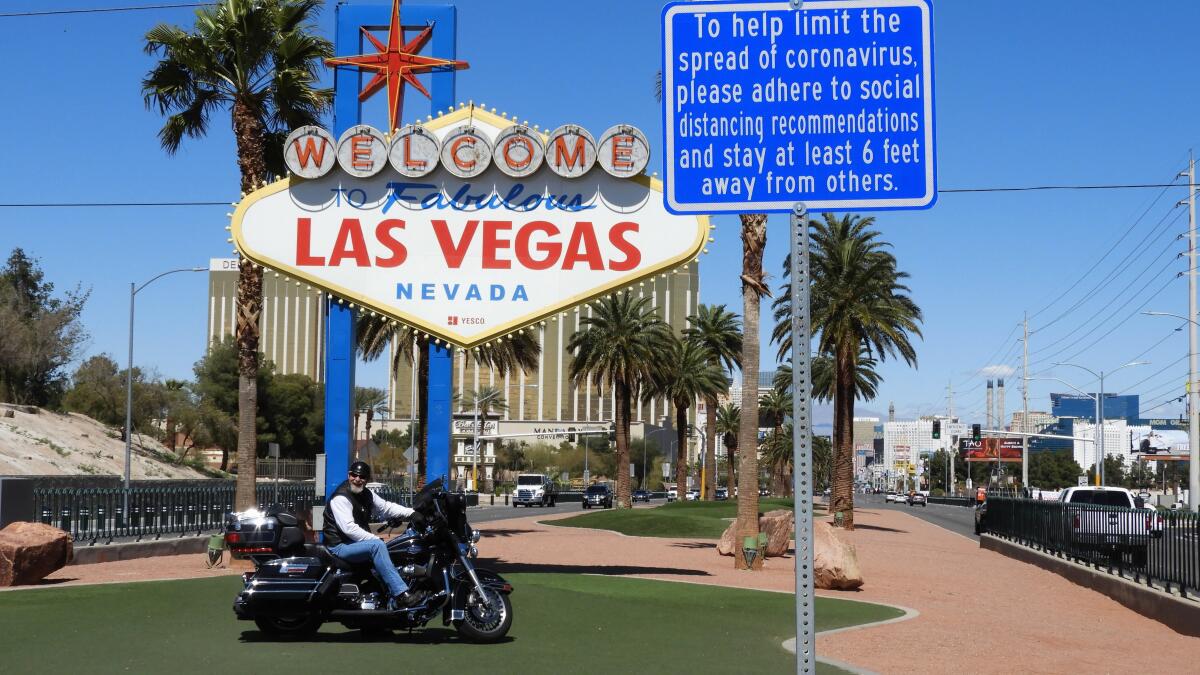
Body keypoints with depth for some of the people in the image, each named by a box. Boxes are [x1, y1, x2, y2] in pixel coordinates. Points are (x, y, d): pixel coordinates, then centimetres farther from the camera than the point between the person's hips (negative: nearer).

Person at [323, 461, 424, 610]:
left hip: (359, 541, 10)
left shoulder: (366, 494, 11)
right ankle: (402, 594, -34)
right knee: (377, 546, -30)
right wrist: (375, 539, -24)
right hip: (340, 546, -10)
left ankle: (394, 603, -4)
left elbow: (386, 507, 11)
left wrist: (411, 513, -3)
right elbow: (348, 528, -25)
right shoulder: (341, 497, -17)